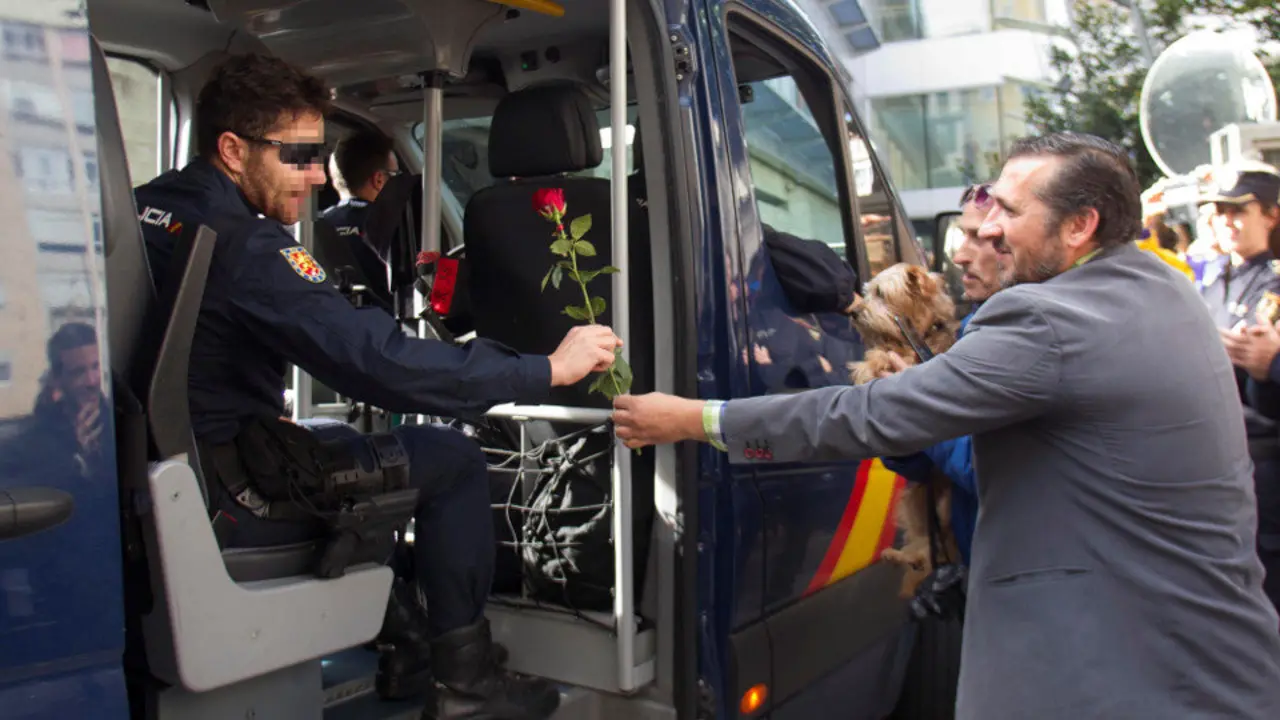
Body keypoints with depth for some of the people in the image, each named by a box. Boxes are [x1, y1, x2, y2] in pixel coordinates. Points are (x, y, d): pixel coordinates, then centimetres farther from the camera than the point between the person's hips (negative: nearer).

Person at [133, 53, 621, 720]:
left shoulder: (145, 209, 4)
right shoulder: (244, 246, -25)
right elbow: (381, 363, -30)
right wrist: (549, 369, -24)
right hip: (221, 503, -9)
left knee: (344, 439, 30)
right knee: (453, 461, -1)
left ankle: (400, 643, 31)